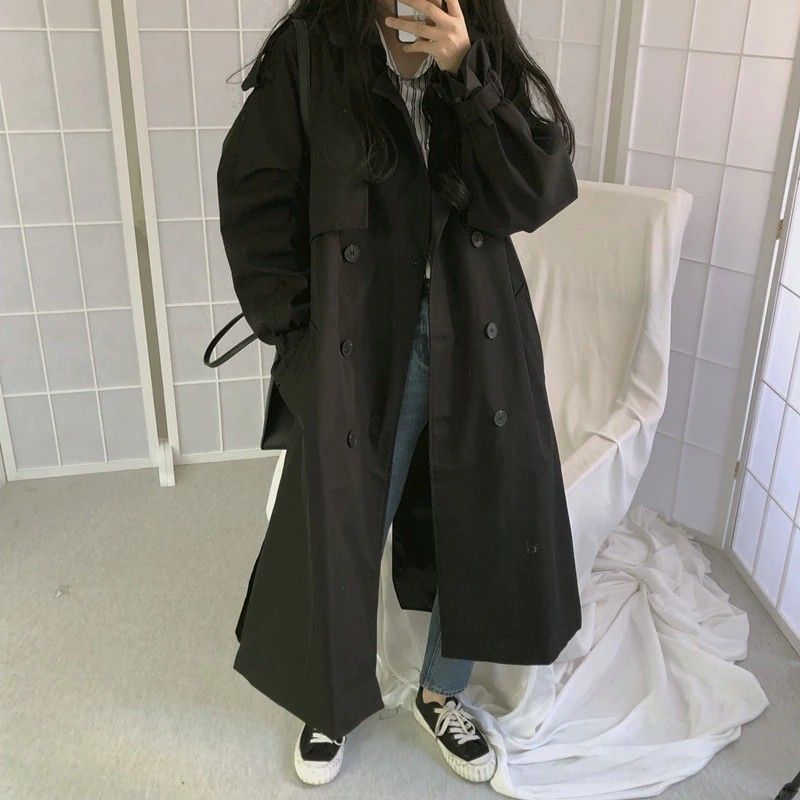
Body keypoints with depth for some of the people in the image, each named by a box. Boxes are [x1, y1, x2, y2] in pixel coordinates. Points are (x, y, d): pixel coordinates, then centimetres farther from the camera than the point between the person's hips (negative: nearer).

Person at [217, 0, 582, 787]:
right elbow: (254, 197, -3)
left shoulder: (488, 64, 6)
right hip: (359, 348, -3)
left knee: (489, 523, 10)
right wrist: (292, 328, -7)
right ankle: (329, 701, 36)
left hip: (480, 342, 4)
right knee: (339, 532, 7)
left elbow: (542, 191, -7)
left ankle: (440, 693, 37)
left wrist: (464, 76, -16)